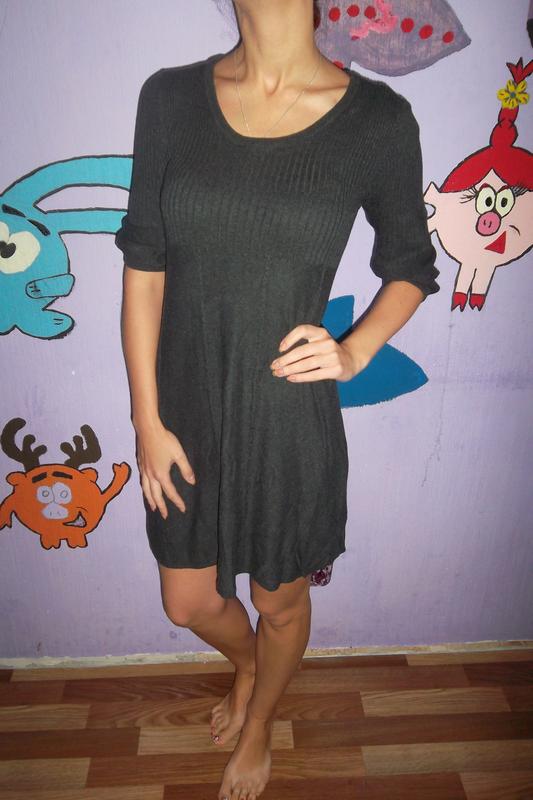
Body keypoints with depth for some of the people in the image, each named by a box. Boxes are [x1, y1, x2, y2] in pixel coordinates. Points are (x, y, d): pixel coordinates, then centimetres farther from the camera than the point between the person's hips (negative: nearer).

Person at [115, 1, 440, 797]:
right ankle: (246, 661, 59)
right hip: (187, 411, 3)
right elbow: (144, 266, -2)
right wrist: (147, 417, -3)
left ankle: (258, 726, 56)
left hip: (290, 420, -2)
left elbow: (410, 266, 4)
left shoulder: (377, 118, -8)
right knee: (188, 603, 20)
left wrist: (353, 351, -14)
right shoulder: (170, 97, -2)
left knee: (280, 603, 20)